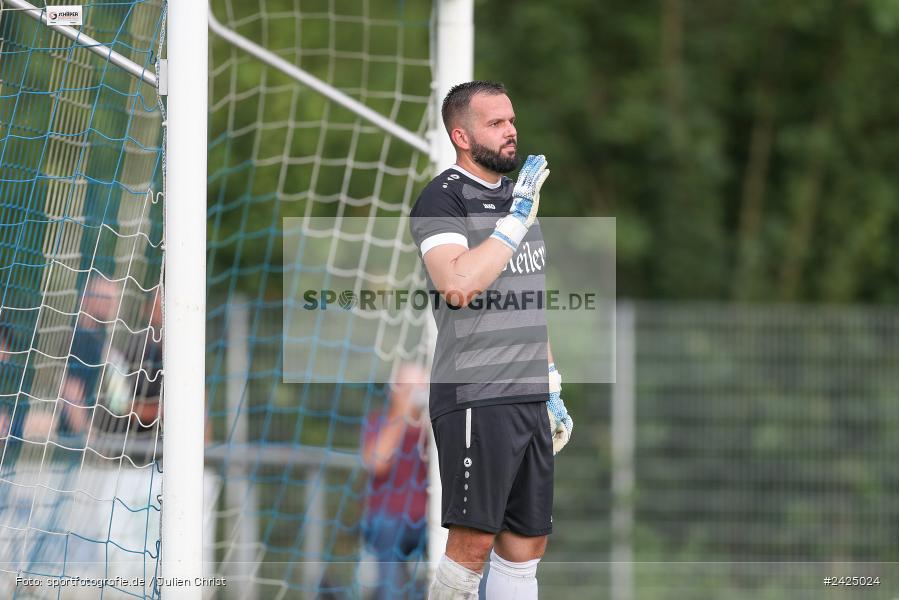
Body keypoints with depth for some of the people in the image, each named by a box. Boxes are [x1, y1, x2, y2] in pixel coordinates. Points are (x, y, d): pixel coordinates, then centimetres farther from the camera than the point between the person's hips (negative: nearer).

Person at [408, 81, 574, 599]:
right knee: (474, 541, -12)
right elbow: (458, 285, -25)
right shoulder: (443, 199, -7)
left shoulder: (519, 196, 19)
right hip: (474, 397, -8)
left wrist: (552, 391, 22)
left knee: (527, 544, 6)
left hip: (529, 400, 8)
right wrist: (517, 218, -19)